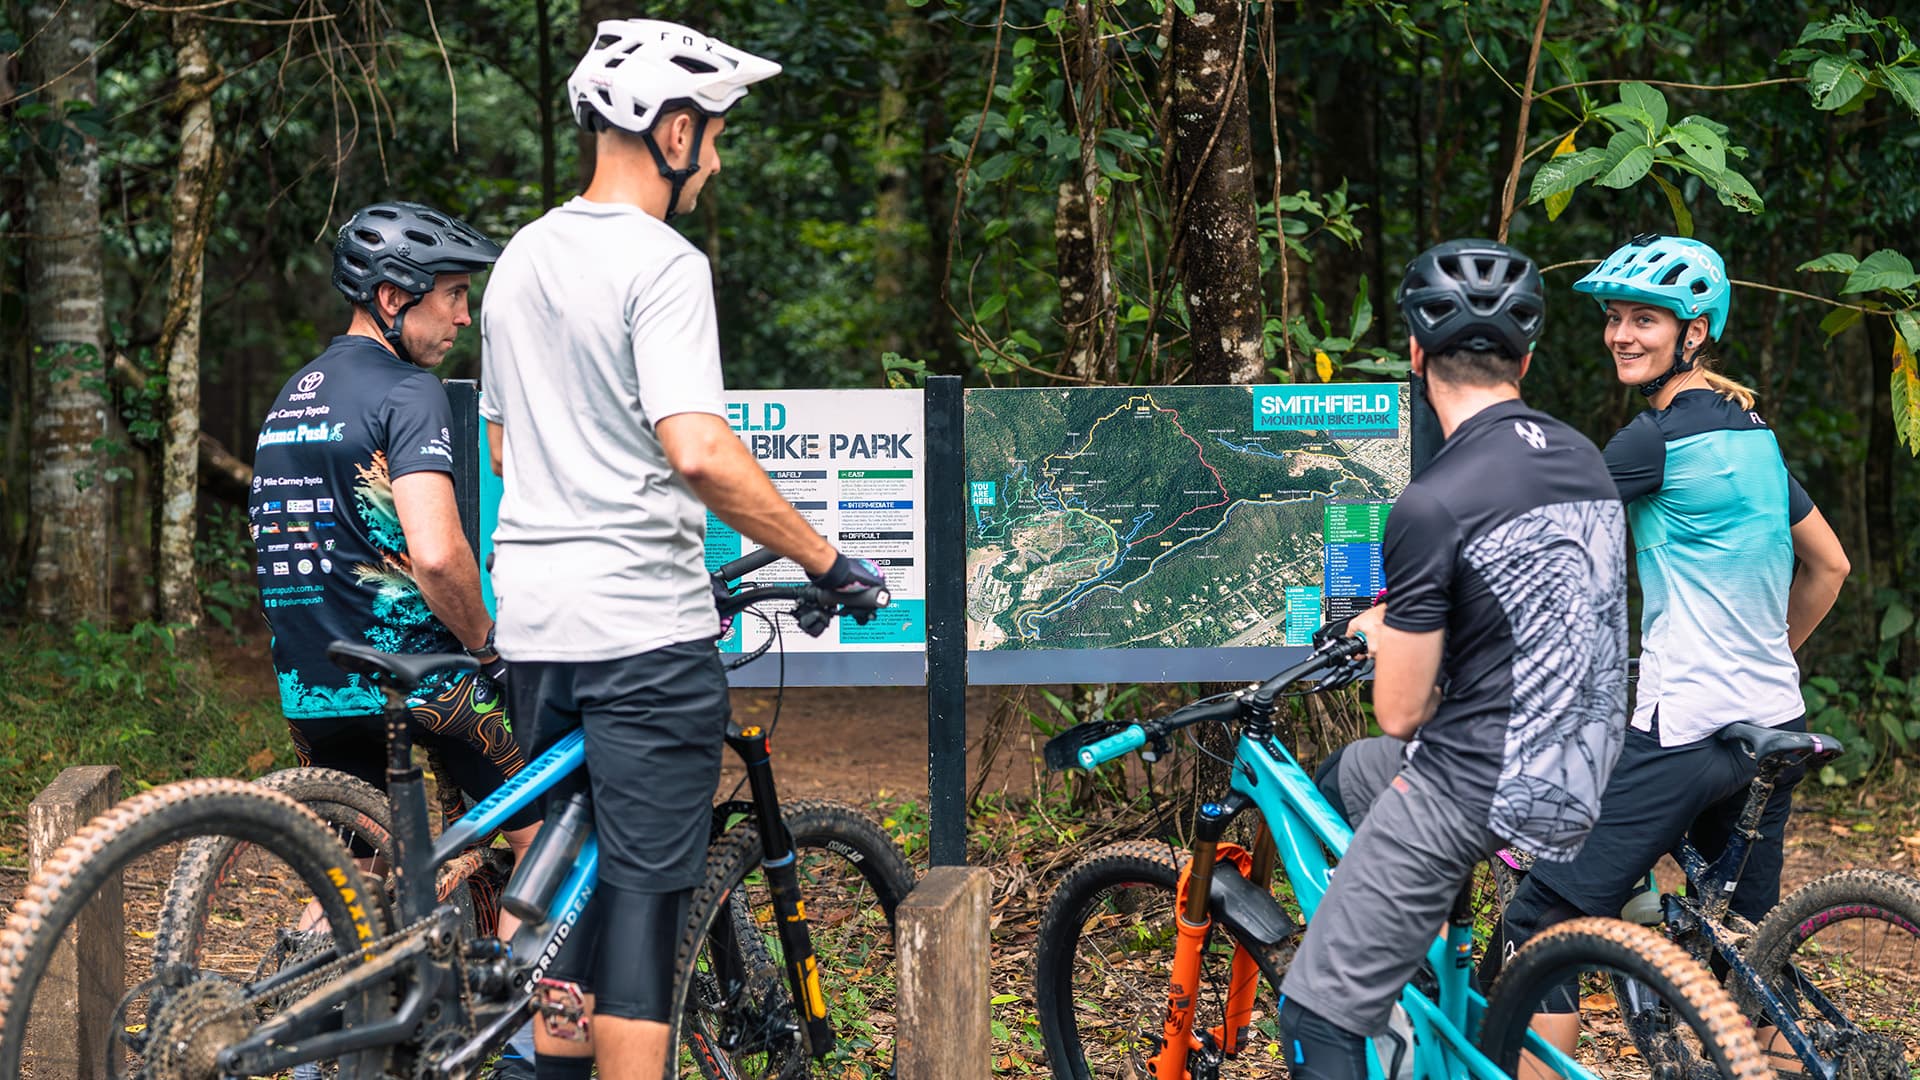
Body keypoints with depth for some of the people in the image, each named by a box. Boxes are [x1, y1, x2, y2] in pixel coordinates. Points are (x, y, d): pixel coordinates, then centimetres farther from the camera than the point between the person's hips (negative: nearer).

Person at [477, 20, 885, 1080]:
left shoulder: (520, 258, 13)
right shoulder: (660, 264, -13)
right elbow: (699, 452, -23)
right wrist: (826, 561, -16)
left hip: (536, 618, 8)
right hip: (645, 620, -8)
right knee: (643, 892, -5)